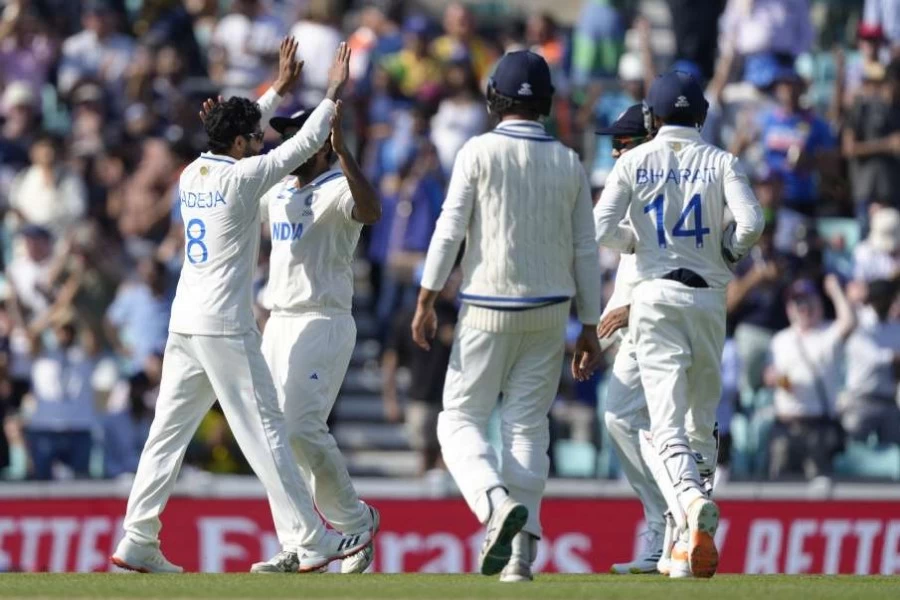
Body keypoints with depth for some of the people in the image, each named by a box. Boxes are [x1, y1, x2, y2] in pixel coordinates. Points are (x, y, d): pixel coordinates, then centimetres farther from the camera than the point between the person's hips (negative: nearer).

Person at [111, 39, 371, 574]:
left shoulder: (192, 174, 11)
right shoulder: (241, 177, -10)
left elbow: (235, 131, 29)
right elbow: (303, 145, -4)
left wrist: (279, 91, 34)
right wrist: (335, 93, 7)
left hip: (184, 324, 8)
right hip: (225, 326, -8)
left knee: (170, 430, 8)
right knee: (264, 430, -6)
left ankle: (138, 541, 6)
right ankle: (312, 542, -5)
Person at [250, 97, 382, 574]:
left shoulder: (336, 190, -10)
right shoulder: (278, 192, 15)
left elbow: (371, 212, -32)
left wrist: (342, 151, -39)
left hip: (323, 323, -9)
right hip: (279, 322, 9)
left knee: (301, 426, -18)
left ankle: (355, 523, -1)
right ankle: (297, 548, 6)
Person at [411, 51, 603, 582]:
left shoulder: (479, 153, -6)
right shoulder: (569, 163, 4)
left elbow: (450, 229, -10)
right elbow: (585, 251, 5)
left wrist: (426, 302, -5)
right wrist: (590, 329, 10)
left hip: (488, 309, -3)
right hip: (549, 313, 3)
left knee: (461, 418, 5)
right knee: (529, 428, 6)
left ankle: (498, 502, -22)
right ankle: (522, 553, -1)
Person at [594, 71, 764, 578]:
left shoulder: (635, 162, 3)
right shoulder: (720, 162, 4)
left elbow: (602, 229, -6)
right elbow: (752, 222, -11)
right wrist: (730, 249, 9)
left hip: (656, 296, -2)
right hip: (709, 297, 2)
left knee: (667, 423, -10)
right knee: (702, 420, 13)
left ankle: (692, 500, -39)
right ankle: (694, 546, 11)